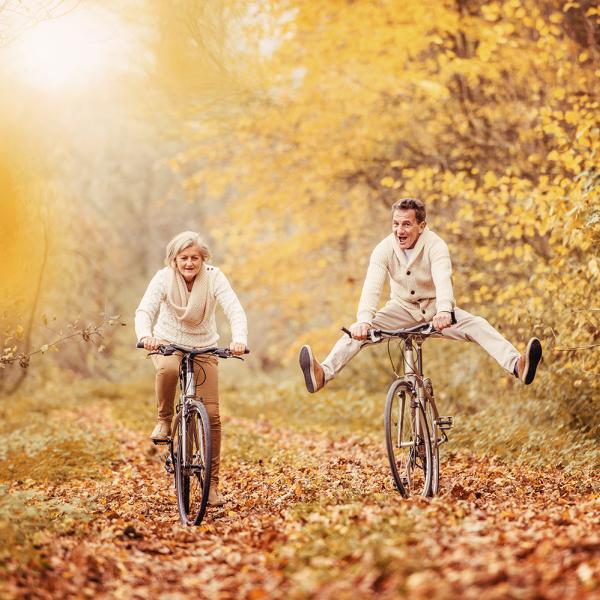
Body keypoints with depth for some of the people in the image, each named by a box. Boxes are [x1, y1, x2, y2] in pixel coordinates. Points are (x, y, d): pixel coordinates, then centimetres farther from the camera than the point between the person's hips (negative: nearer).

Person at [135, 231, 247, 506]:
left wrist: (239, 339, -50)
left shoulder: (214, 277, -18)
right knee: (168, 368, -39)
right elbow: (145, 309, -30)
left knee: (212, 414, -7)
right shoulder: (164, 278, -17)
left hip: (203, 348, 1)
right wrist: (145, 336, -53)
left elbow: (235, 311, -30)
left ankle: (212, 482, 5)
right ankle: (164, 419, -11)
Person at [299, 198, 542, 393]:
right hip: (402, 308, 2)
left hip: (435, 307, -1)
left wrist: (444, 310, -61)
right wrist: (364, 320, -48)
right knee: (358, 331, -23)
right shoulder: (384, 248, -16)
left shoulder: (435, 245, -22)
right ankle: (323, 374, -41)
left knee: (476, 325, -28)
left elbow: (443, 280, -40)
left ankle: (517, 365, -45)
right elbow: (372, 286, -29)